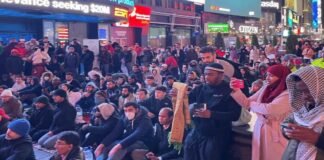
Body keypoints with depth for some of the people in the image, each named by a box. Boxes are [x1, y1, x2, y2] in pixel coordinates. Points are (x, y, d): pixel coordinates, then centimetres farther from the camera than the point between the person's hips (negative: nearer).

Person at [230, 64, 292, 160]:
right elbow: (247, 103, 10)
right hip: (259, 131, 6)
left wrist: (253, 104, -9)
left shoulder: (289, 95, -15)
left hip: (274, 135, -6)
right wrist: (236, 90, -5)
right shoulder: (265, 89, 6)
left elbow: (270, 109, -27)